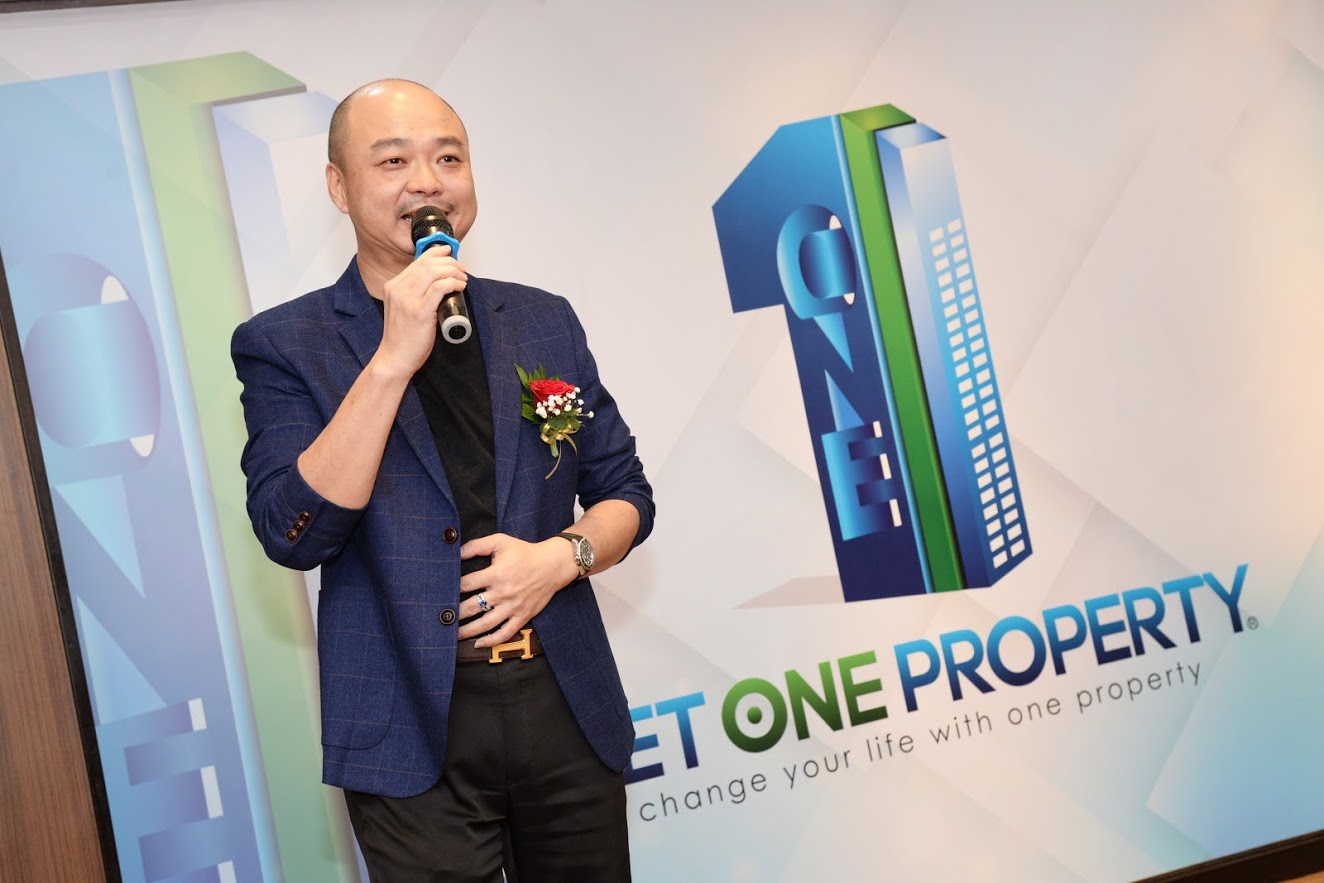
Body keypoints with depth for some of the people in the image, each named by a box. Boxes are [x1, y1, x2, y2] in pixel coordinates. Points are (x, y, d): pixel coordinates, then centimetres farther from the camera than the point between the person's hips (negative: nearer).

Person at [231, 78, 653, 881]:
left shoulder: (545, 322, 7)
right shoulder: (284, 345, -3)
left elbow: (626, 494, 11)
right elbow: (294, 536, -15)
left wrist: (562, 554, -11)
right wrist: (392, 359, -21)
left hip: (568, 705, 4)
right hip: (414, 730, -3)